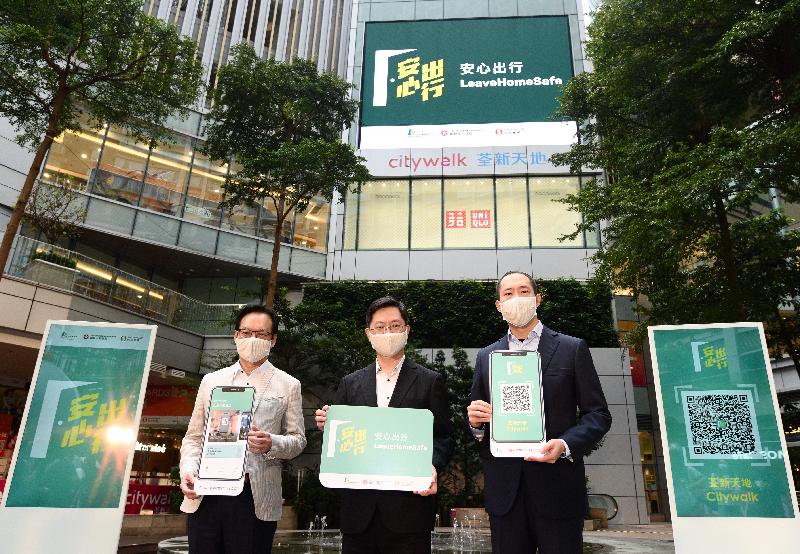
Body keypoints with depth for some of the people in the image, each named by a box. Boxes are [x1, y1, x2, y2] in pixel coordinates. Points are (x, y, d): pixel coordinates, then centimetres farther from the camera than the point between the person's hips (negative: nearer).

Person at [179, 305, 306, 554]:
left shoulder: (288, 385, 5)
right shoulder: (211, 381, 13)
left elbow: (298, 439, 5)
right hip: (205, 495, 2)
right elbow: (194, 437, 13)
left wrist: (272, 444, -15)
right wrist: (188, 469, -5)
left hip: (255, 499, -2)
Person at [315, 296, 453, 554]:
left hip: (409, 506, -2)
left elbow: (442, 436, 0)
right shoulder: (350, 383, 11)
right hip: (359, 509, 3)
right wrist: (327, 424, -9)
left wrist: (433, 467, -18)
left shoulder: (430, 381, 2)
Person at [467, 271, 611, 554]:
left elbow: (598, 414, 0)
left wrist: (566, 445, -17)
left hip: (557, 488, -2)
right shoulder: (486, 357, 10)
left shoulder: (572, 348, 2)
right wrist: (475, 422, -9)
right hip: (504, 490, 2)